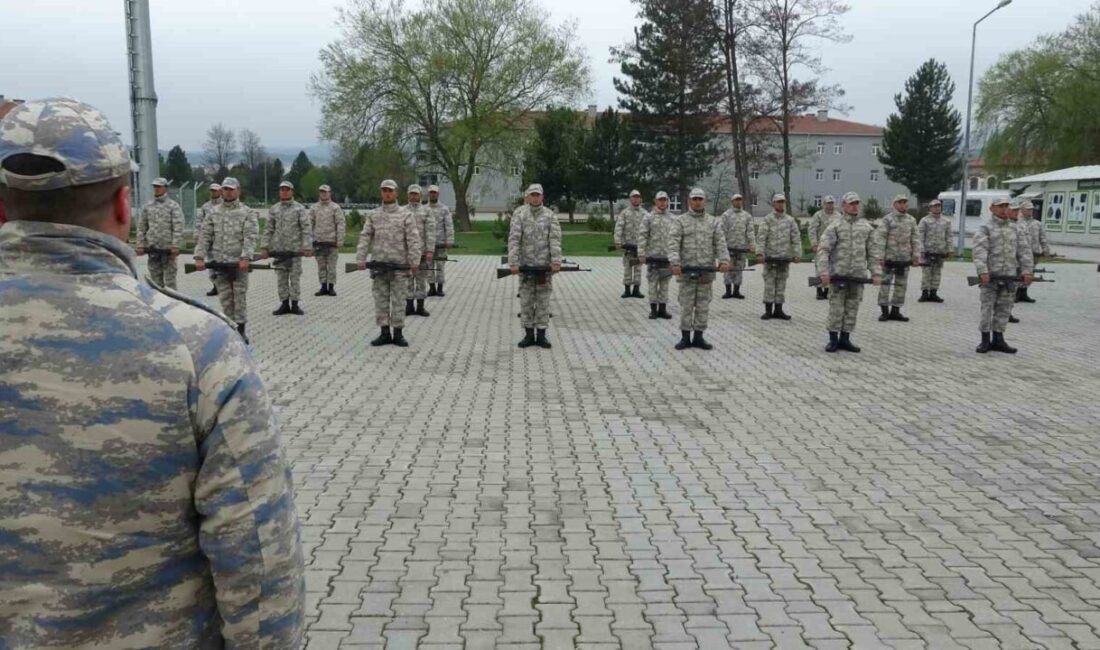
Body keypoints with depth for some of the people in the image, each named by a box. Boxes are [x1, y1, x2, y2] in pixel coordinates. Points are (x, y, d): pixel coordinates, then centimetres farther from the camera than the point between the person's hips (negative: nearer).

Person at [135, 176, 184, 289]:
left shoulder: (173, 206, -3)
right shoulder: (147, 206, 10)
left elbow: (178, 227, -9)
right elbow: (141, 227, 11)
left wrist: (175, 246, -17)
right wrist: (140, 245, 4)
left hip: (168, 248, -4)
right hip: (152, 248, 4)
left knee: (169, 277, 0)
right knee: (155, 277, 10)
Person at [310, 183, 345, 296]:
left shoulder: (335, 207, 0)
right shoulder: (314, 208, 9)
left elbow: (341, 224, -5)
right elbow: (309, 224, 10)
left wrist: (340, 240, -12)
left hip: (332, 241, -3)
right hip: (319, 241, 3)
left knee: (331, 266, 0)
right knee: (321, 266, 6)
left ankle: (331, 287, 8)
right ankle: (323, 287, 12)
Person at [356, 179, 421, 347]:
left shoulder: (406, 215, 0)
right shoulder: (373, 215, 8)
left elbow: (413, 240, -7)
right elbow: (365, 238, 4)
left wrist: (414, 261, -16)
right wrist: (361, 259, -6)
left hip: (400, 265, -2)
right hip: (378, 265, 3)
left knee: (398, 300, 2)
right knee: (380, 300, 5)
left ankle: (398, 334, 9)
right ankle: (385, 333, 13)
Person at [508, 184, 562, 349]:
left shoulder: (549, 215, 2)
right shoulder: (519, 213, -1)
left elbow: (555, 239, -6)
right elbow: (514, 239, -8)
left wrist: (556, 261, -18)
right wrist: (513, 262, -17)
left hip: (545, 265, 0)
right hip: (526, 265, 0)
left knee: (543, 300, 4)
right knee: (526, 300, 5)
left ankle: (541, 335, 11)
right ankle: (528, 334, 13)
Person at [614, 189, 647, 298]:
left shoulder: (645, 213, 8)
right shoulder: (624, 213, 2)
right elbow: (618, 228, -5)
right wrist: (618, 242, -16)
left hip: (640, 244, 2)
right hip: (627, 244, -2)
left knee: (638, 268, 4)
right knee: (627, 267, 2)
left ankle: (636, 289, 9)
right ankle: (627, 290, 8)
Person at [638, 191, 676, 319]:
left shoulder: (672, 218, 8)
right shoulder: (649, 217, -1)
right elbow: (642, 236, -5)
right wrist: (641, 254, -12)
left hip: (668, 256, 3)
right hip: (653, 255, -3)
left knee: (665, 282, 7)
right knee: (653, 282, 2)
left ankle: (663, 309, 13)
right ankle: (653, 309, 9)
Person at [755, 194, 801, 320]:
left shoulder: (790, 220, 8)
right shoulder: (767, 219, -1)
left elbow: (796, 238, 6)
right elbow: (761, 237, -8)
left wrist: (797, 254, -4)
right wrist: (760, 253, -19)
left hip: (785, 258, 3)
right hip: (770, 257, -3)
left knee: (781, 284, 7)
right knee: (769, 284, -2)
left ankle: (778, 310, 14)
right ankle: (768, 311, 5)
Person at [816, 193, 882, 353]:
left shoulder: (867, 227, 10)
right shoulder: (835, 226, -2)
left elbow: (873, 251, 10)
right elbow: (823, 250, -8)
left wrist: (876, 272, 2)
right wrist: (823, 272, -18)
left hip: (858, 275, 4)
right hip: (838, 274, -3)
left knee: (852, 308, 6)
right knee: (836, 308, -2)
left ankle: (845, 339, 14)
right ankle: (833, 340, 7)